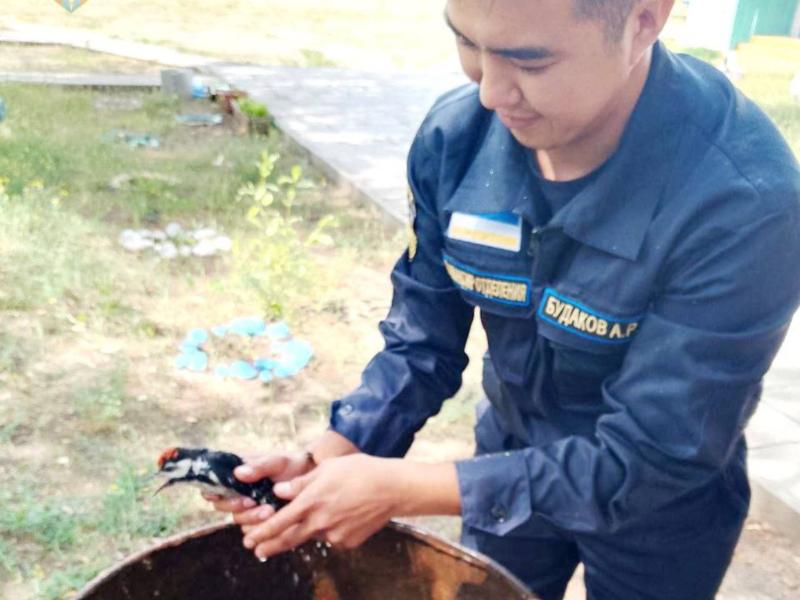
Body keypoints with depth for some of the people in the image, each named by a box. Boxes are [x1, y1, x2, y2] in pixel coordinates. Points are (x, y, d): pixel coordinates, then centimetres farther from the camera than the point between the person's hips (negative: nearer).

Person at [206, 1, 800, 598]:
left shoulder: (742, 200, -33)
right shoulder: (455, 138, -19)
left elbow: (645, 462, -29)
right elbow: (421, 343, -10)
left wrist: (400, 489, -30)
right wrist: (325, 462, -24)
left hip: (656, 504, -3)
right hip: (513, 460, 4)